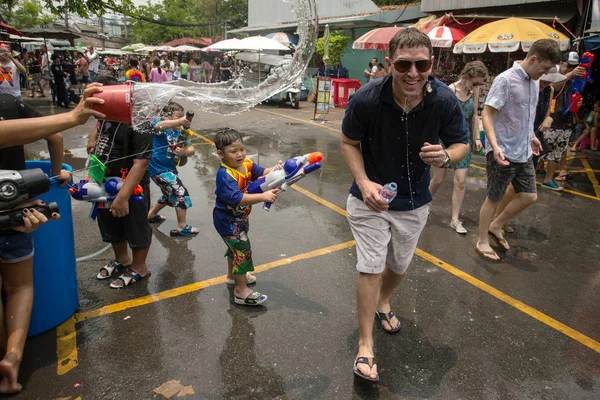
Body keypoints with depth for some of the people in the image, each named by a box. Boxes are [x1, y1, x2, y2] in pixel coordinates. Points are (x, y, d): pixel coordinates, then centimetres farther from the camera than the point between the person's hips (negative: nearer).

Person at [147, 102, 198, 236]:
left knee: (170, 195, 26)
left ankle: (151, 215, 47)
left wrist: (184, 152, -26)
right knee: (181, 193, -8)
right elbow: (158, 126, -41)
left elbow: (192, 150, -3)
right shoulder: (161, 125, -14)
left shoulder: (179, 132, 2)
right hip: (159, 169, -8)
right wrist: (179, 121, -54)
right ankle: (182, 227, 2)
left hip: (170, 168, 8)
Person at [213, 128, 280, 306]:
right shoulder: (225, 175, -33)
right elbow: (236, 198, -44)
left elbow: (261, 172, -3)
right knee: (242, 251, -3)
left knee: (235, 246, 27)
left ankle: (233, 275, 51)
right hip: (228, 221, -9)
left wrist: (275, 170, -25)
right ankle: (241, 291, 12)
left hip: (240, 217, 9)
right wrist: (263, 197, -48)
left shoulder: (246, 164, -9)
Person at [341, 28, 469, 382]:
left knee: (400, 266, 21)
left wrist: (445, 156, -29)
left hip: (414, 202, 3)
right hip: (370, 198, -3)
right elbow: (349, 143, -9)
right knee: (371, 267, -3)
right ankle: (366, 344, 16)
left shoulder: (445, 100, -20)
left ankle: (383, 302, 55)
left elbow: (462, 143, -5)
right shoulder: (366, 100, -25)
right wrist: (364, 183, -24)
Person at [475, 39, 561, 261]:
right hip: (503, 153, -8)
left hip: (523, 152, 8)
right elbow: (487, 114, -21)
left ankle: (495, 226, 29)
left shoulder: (534, 81, 8)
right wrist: (495, 146, -31)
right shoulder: (506, 80, -17)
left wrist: (531, 136, 25)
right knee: (494, 198, 4)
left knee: (529, 196, 11)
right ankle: (482, 242, 20)